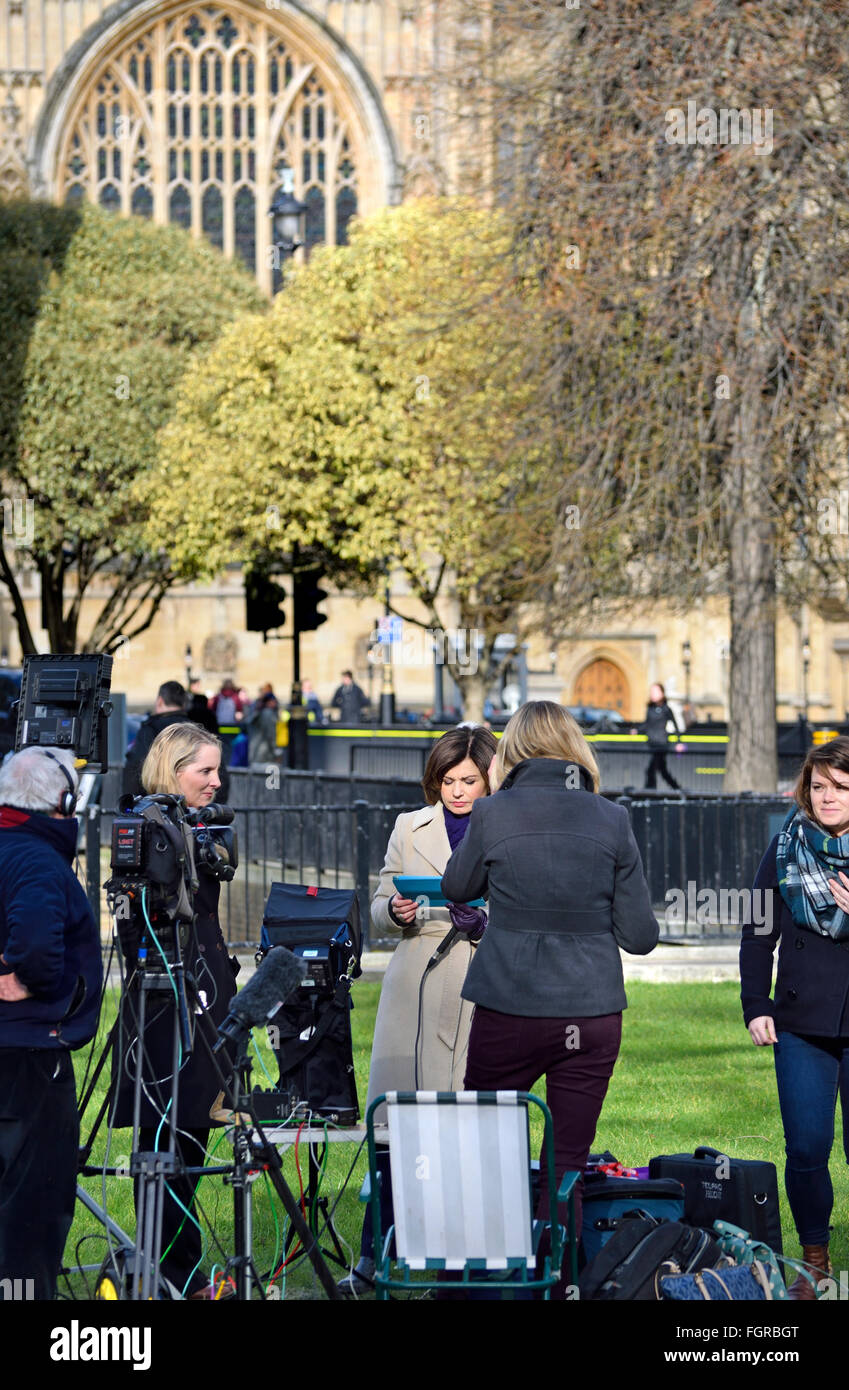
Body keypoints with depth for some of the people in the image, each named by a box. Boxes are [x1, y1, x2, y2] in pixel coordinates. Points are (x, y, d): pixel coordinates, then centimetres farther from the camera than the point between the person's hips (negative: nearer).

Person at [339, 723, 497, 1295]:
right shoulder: (411, 829, 13)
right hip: (418, 988, 1)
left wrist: (494, 917, -10)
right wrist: (396, 911, -7)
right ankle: (376, 1257, 1)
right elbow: (380, 910, 16)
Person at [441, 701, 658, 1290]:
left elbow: (456, 887, 15)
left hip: (508, 1015, -1)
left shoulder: (494, 814, -5)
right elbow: (641, 936, 0)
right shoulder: (612, 820, -1)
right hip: (593, 1015, 1)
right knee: (567, 1165, 6)